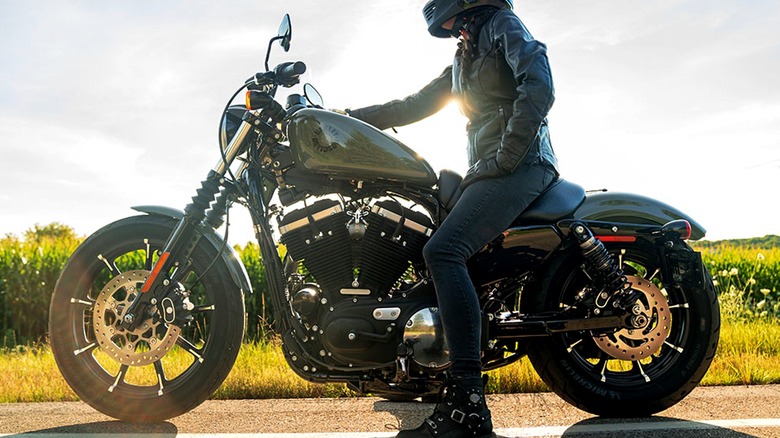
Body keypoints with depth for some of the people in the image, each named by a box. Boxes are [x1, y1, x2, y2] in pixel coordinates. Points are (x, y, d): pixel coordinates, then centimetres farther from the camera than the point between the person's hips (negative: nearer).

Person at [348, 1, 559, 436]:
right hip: (488, 171, 10)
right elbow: (415, 106, 28)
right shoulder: (464, 59, 29)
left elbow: (539, 85, -14)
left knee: (443, 250, -27)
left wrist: (505, 157, -17)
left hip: (519, 166, -10)